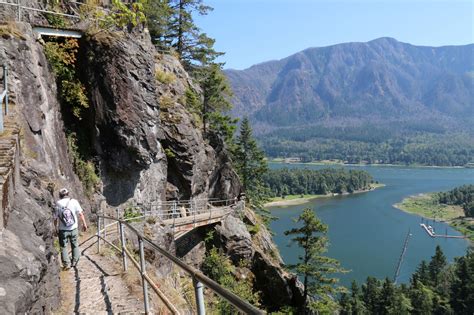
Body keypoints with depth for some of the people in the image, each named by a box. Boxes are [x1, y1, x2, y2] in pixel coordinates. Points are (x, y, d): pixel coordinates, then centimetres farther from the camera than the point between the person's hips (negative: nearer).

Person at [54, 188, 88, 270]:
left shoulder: (58, 204, -4)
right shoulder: (74, 201, -5)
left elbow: (55, 218, -1)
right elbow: (80, 213, -8)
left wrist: (56, 228, 10)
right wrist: (84, 224, -1)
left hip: (63, 229, 0)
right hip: (73, 228, 1)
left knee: (63, 247, 10)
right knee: (75, 246, 16)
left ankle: (66, 264, 8)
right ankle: (74, 262, 23)